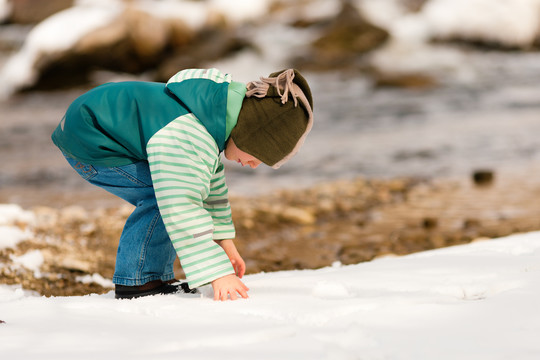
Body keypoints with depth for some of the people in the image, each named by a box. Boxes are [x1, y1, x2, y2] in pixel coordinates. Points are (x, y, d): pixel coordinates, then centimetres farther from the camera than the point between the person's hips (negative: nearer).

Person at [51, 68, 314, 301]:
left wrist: (223, 240, 16)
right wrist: (217, 273, -36)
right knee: (163, 195, -20)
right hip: (84, 141, -10)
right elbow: (183, 208, -36)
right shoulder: (186, 140, -34)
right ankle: (134, 282, -13)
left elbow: (210, 180, 13)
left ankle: (158, 277, 11)